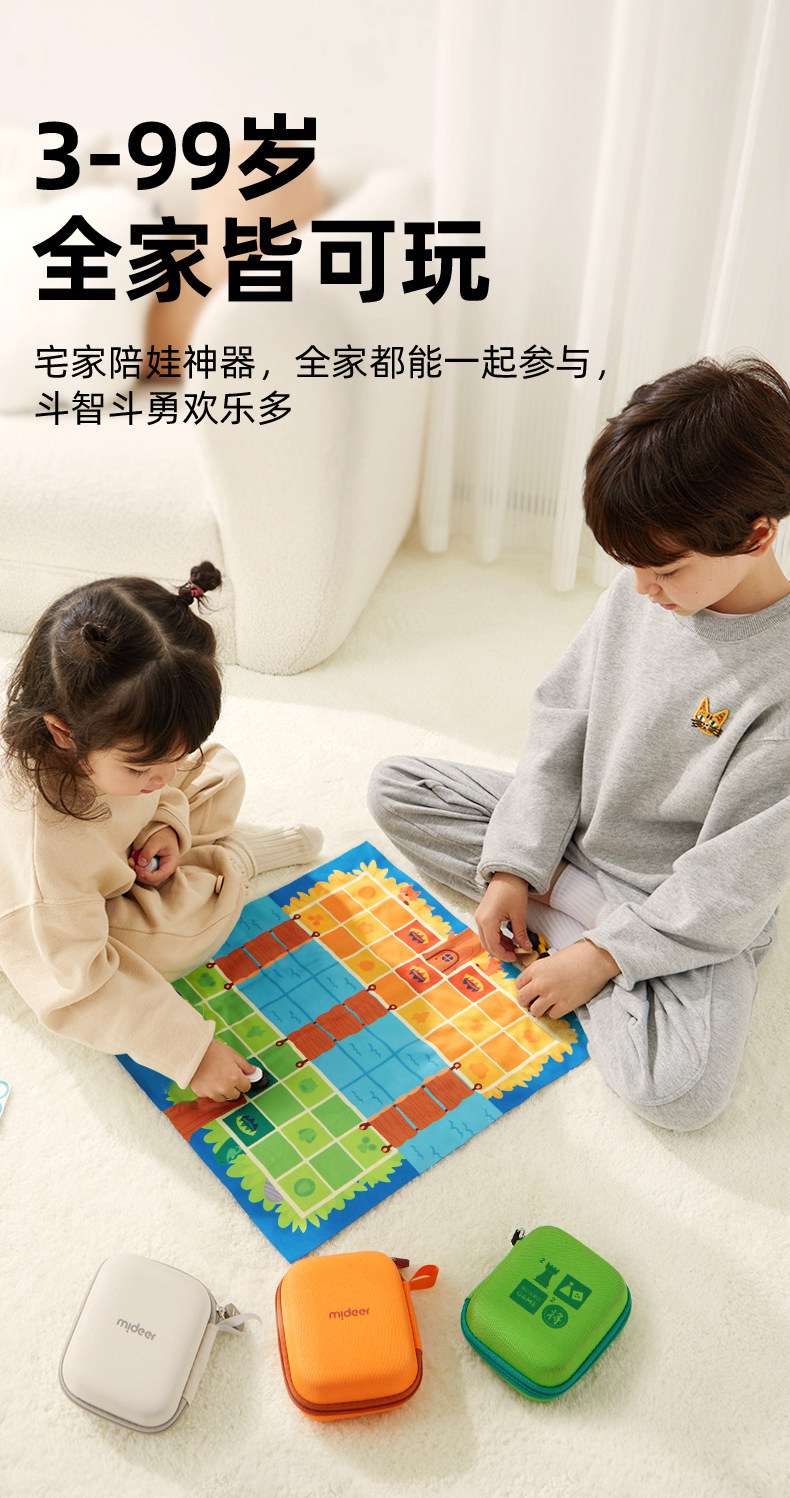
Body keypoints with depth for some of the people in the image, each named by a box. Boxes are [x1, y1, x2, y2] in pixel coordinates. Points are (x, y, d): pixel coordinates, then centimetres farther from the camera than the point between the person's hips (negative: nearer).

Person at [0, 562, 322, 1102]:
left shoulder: (129, 738, -28)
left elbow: (175, 767, -2)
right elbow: (77, 985, -38)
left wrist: (169, 824, -22)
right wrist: (192, 1050, -37)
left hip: (120, 852, 5)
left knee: (222, 775, 2)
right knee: (180, 935, -23)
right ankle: (234, 859, 3)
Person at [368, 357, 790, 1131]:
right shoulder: (634, 595, -9)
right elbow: (558, 732, -1)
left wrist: (600, 957, -19)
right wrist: (514, 867, -7)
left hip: (695, 918, -5)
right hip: (572, 838, 6)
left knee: (681, 1089, -31)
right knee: (394, 786, -2)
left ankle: (557, 928, -5)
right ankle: (574, 912, -6)